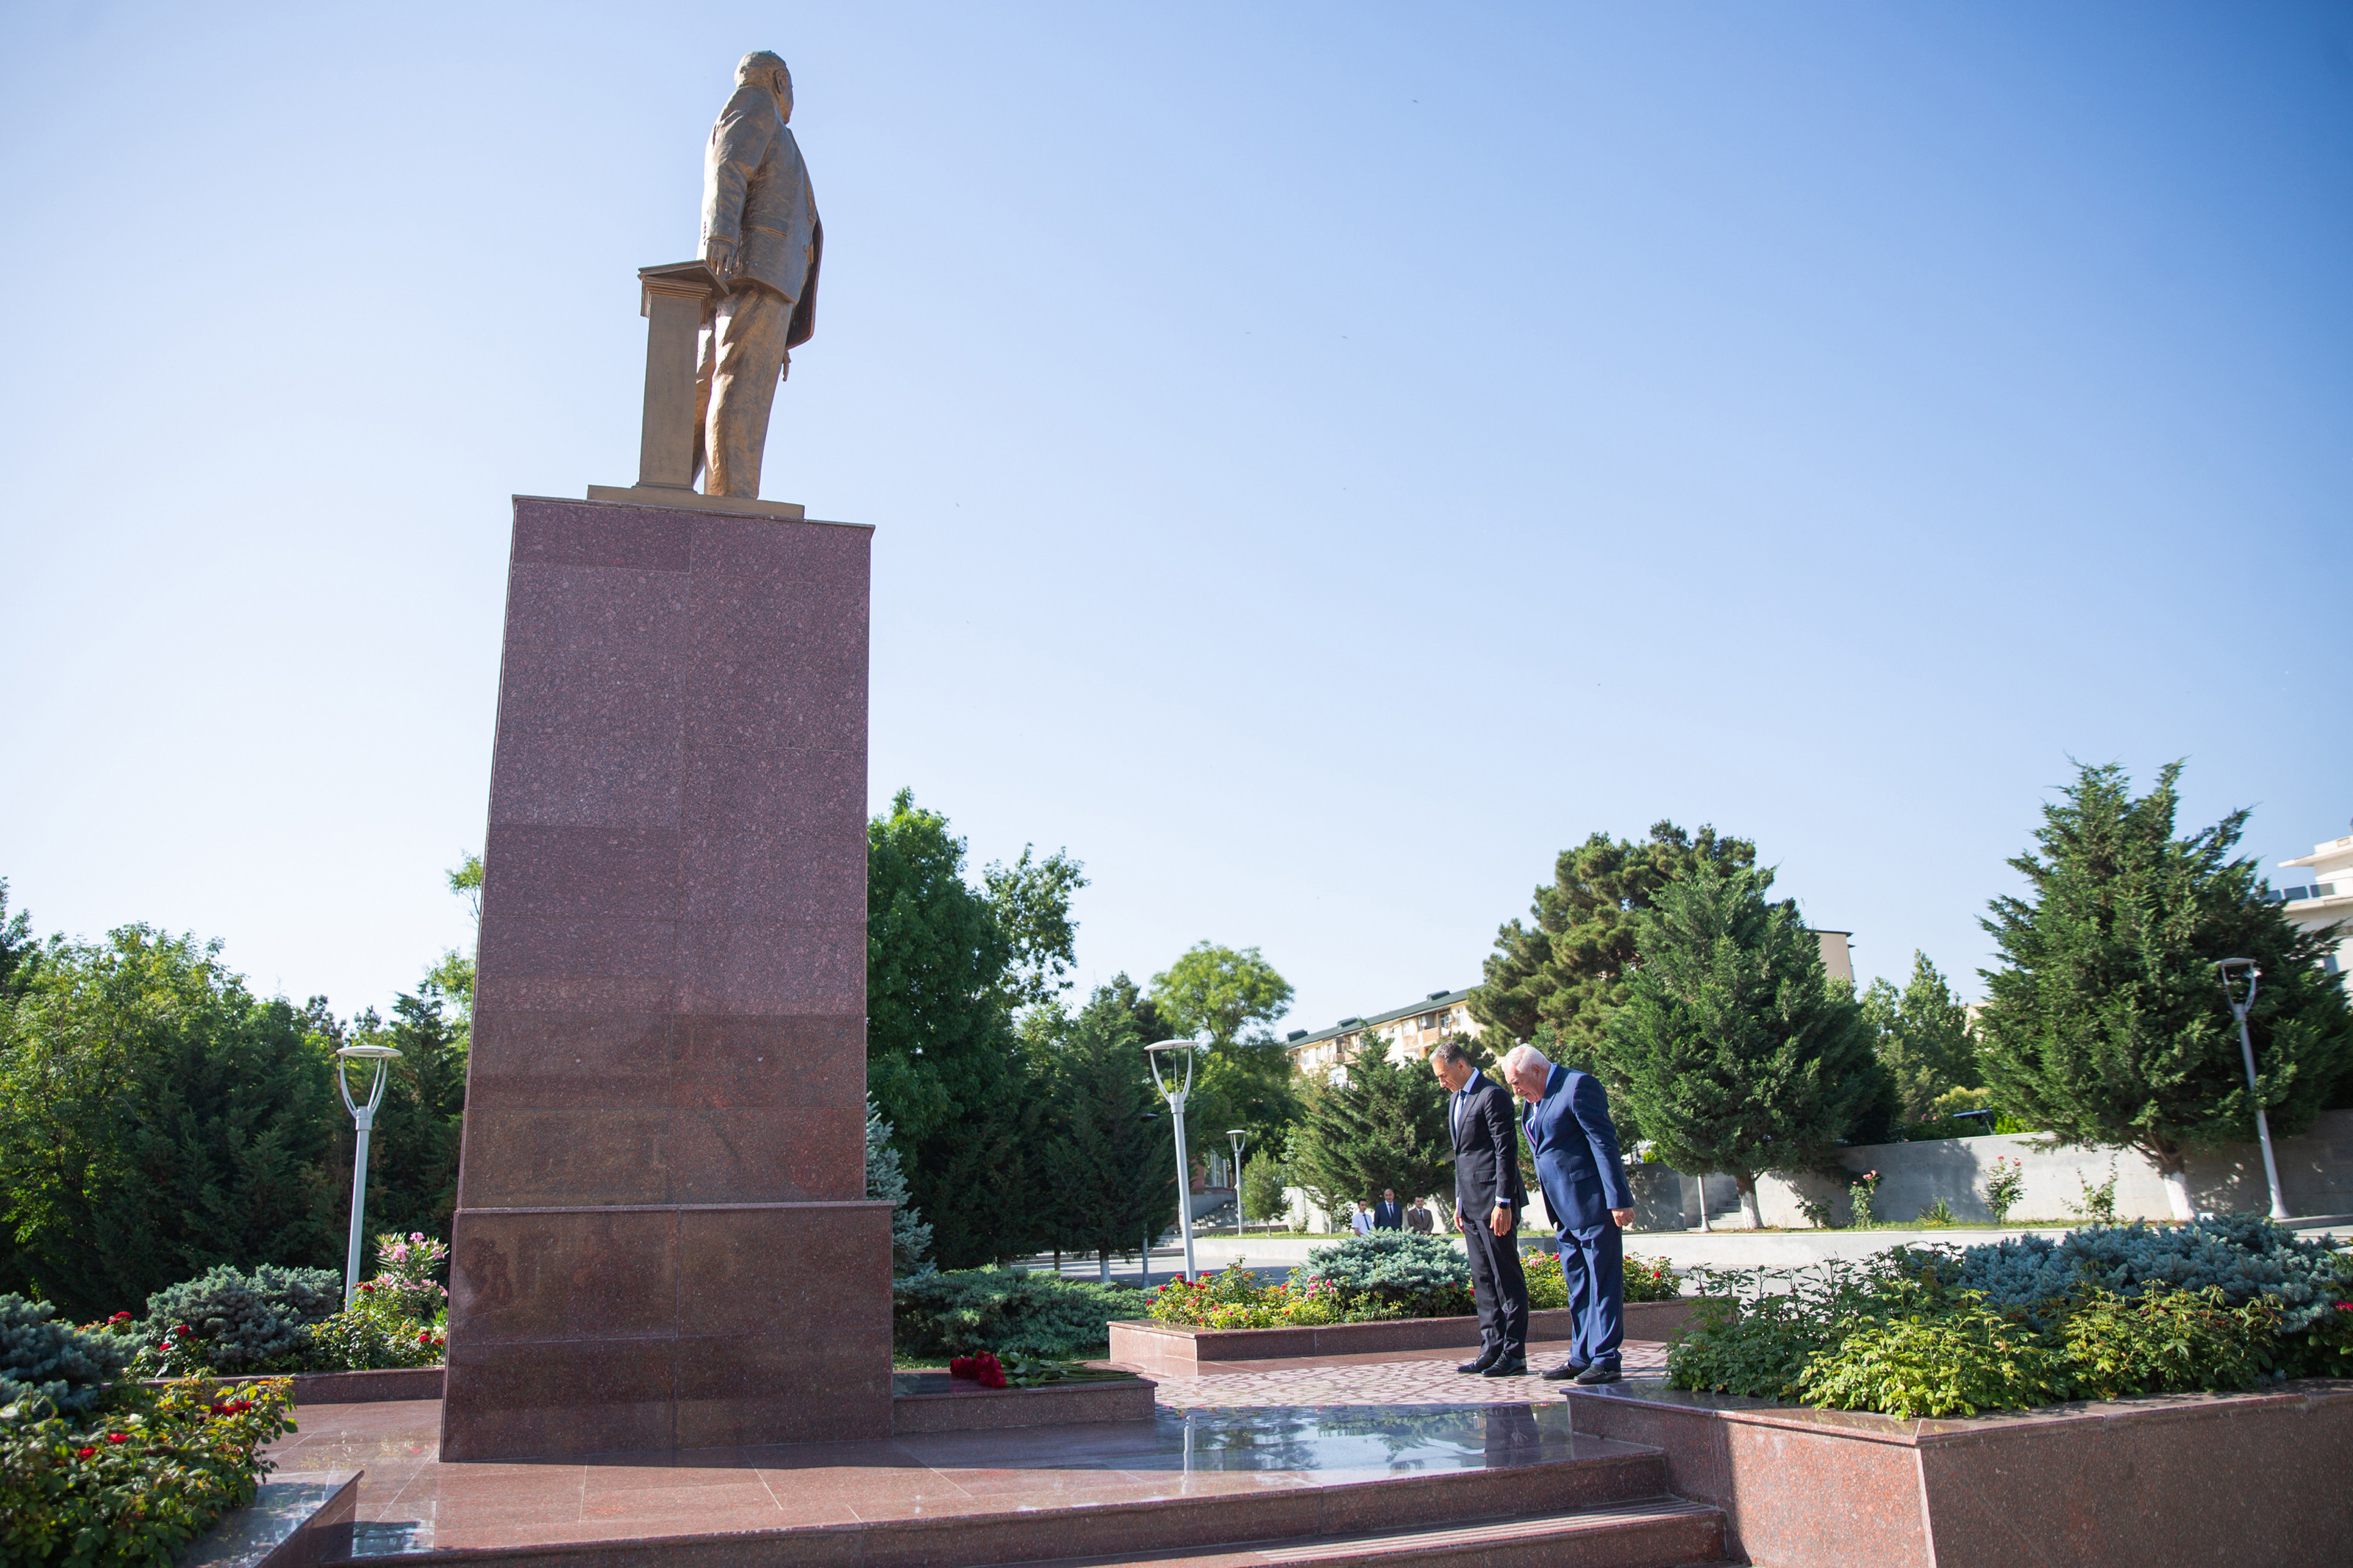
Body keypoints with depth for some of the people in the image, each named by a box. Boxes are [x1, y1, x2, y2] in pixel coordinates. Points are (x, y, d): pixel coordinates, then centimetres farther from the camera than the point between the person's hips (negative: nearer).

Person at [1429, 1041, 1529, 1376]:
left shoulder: (1492, 1095, -11)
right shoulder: (1455, 1098, 17)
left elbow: (1506, 1151, -15)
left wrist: (1503, 1203, -19)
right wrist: (1459, 1202, 18)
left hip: (1494, 1201, -9)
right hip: (1471, 1204, 9)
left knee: (1507, 1277, -3)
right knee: (1483, 1279, 9)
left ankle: (1514, 1353, 2)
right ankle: (1491, 1350, 14)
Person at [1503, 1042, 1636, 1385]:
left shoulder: (1578, 1086, -11)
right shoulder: (1535, 1100, 16)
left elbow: (1604, 1142, -16)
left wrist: (1618, 1199, -20)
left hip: (1592, 1203, -9)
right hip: (1565, 1211, 9)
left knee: (1602, 1282, -3)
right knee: (1577, 1285, 12)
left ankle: (1605, 1359, 0)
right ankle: (1581, 1357, 18)